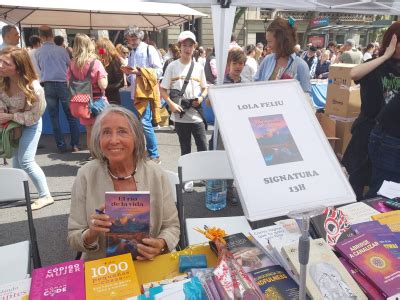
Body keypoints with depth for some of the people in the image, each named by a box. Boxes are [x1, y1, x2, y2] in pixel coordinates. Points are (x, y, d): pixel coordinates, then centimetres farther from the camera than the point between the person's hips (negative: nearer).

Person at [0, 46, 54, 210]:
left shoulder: (33, 87, -33)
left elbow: (34, 115, -24)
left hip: (30, 125, -6)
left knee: (26, 161, -11)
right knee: (16, 160, 18)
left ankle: (46, 196, 2)